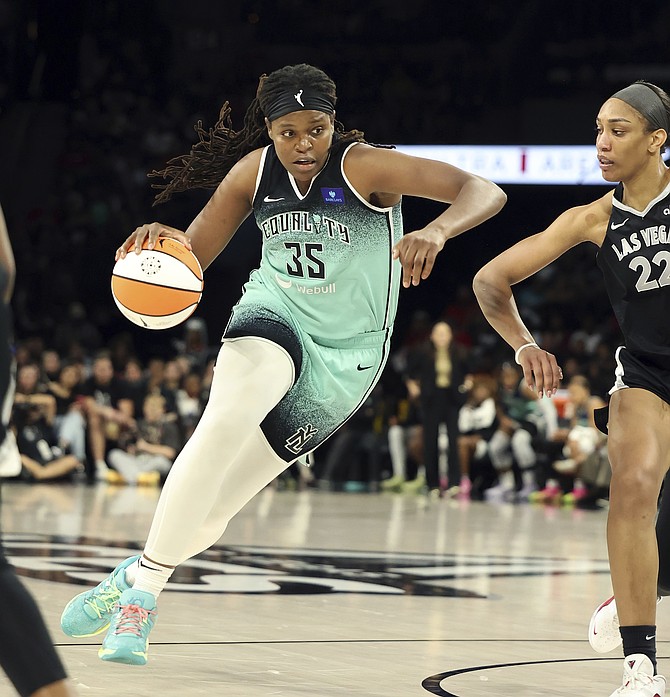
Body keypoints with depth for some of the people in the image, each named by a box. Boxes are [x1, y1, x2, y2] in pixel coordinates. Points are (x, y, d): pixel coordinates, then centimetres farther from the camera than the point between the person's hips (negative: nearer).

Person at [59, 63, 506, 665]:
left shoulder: (364, 166, -18)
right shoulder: (254, 171, -4)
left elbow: (483, 192, -27)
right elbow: (193, 255, 4)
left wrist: (436, 232, -48)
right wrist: (164, 240, -21)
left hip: (345, 356, -1)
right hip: (275, 318, 1)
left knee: (212, 515, -1)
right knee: (229, 413, -35)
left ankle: (142, 573, 29)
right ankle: (141, 584, -24)